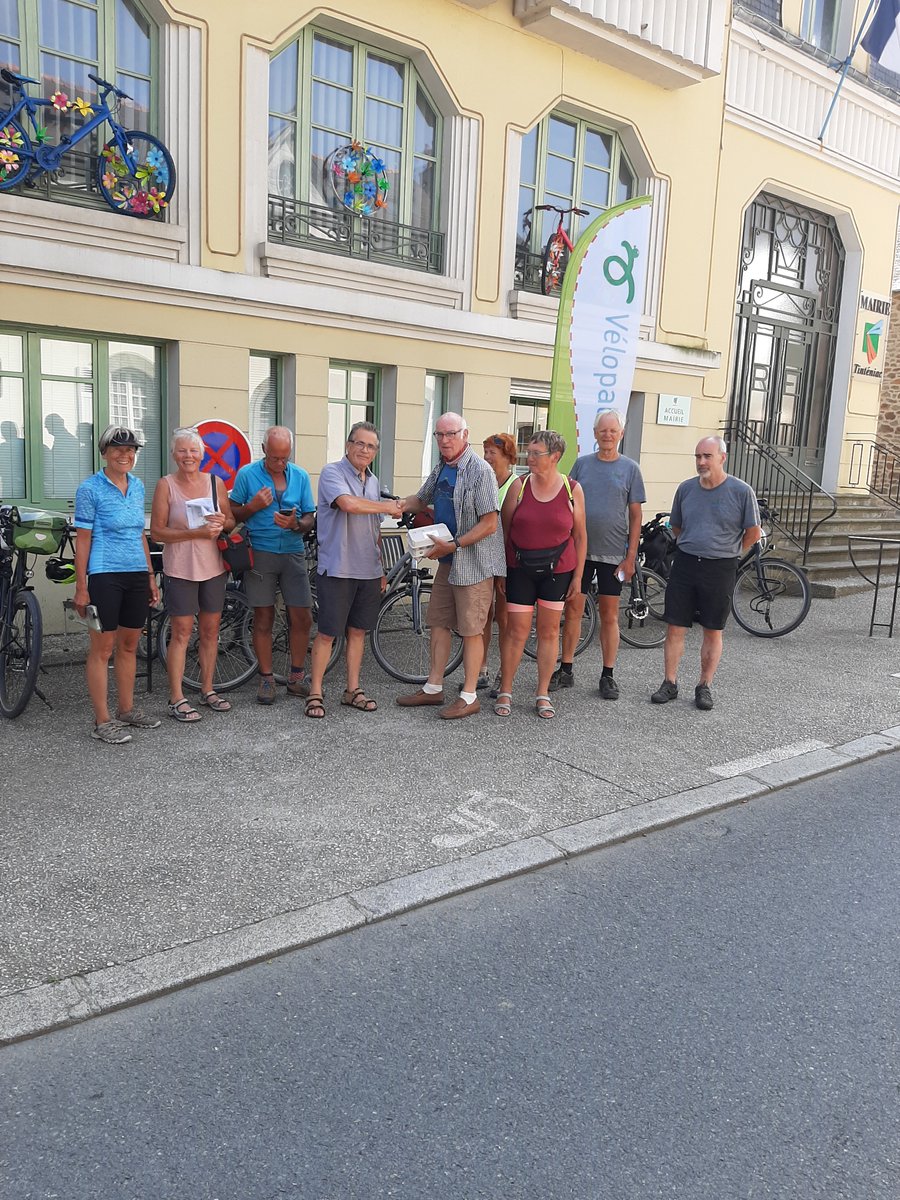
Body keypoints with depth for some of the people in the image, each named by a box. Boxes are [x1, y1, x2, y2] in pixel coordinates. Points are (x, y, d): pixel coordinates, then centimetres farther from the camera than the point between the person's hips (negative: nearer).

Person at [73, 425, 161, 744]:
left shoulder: (137, 486, 11)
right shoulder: (90, 488, -6)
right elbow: (83, 539, -7)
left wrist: (151, 577, 15)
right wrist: (81, 587, -10)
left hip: (137, 575, 6)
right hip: (104, 576, -6)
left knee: (129, 645, 12)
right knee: (103, 648, -1)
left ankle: (127, 711, 24)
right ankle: (102, 721, 6)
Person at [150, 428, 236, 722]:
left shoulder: (215, 482, 6)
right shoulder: (166, 485, -4)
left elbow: (231, 523, 12)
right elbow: (156, 532, -8)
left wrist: (222, 523, -12)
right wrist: (197, 533, -19)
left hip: (214, 567, 4)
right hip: (180, 568, -4)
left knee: (210, 630, 11)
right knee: (182, 633, -1)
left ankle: (207, 690, 24)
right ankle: (177, 699, 6)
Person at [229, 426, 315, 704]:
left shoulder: (300, 476, 6)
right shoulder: (247, 474, 1)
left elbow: (310, 520, 6)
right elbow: (233, 514, 5)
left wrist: (295, 524, -15)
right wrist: (253, 506, -14)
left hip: (293, 553, 2)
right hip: (260, 554, -2)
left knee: (302, 618, -1)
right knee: (263, 618, 4)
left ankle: (297, 677, 15)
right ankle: (266, 679, 16)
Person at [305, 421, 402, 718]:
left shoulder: (373, 482, 16)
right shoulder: (332, 473, -7)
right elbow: (349, 503, -26)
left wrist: (381, 569, 19)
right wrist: (388, 507, -13)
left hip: (368, 571, 7)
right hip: (337, 569, -6)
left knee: (357, 630, 12)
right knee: (327, 633, -2)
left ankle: (352, 690, 22)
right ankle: (315, 692, 9)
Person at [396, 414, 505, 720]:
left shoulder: (480, 470, -17)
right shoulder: (441, 469, 11)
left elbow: (489, 524, -20)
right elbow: (421, 500, 25)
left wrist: (454, 544, -24)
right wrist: (398, 505, 6)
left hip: (473, 561, -9)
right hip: (447, 560, 9)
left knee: (471, 629, 0)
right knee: (439, 623, 13)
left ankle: (469, 697, 10)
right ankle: (434, 687, 25)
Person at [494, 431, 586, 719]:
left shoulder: (573, 490, -1)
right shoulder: (519, 486, -2)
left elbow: (579, 535, 3)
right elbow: (504, 530, 1)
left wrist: (578, 574, 1)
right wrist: (500, 570, -1)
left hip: (557, 569, 1)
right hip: (520, 568, -1)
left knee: (549, 631, 8)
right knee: (517, 631, 1)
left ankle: (543, 694, 19)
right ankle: (505, 692, 15)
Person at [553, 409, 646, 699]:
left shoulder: (630, 468, 2)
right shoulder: (582, 464, 6)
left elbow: (635, 516, 1)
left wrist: (631, 557, -4)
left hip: (613, 553, -1)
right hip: (579, 549, 1)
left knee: (609, 615, 5)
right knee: (573, 609, 3)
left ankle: (607, 676, 15)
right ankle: (565, 671, 14)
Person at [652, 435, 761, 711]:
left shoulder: (741, 491, -6)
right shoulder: (686, 488, 3)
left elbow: (753, 533, 3)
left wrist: (727, 553, 11)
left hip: (720, 569, -2)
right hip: (684, 564, 3)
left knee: (713, 632, 7)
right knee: (675, 627, 3)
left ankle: (705, 686, 19)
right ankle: (670, 683, 14)